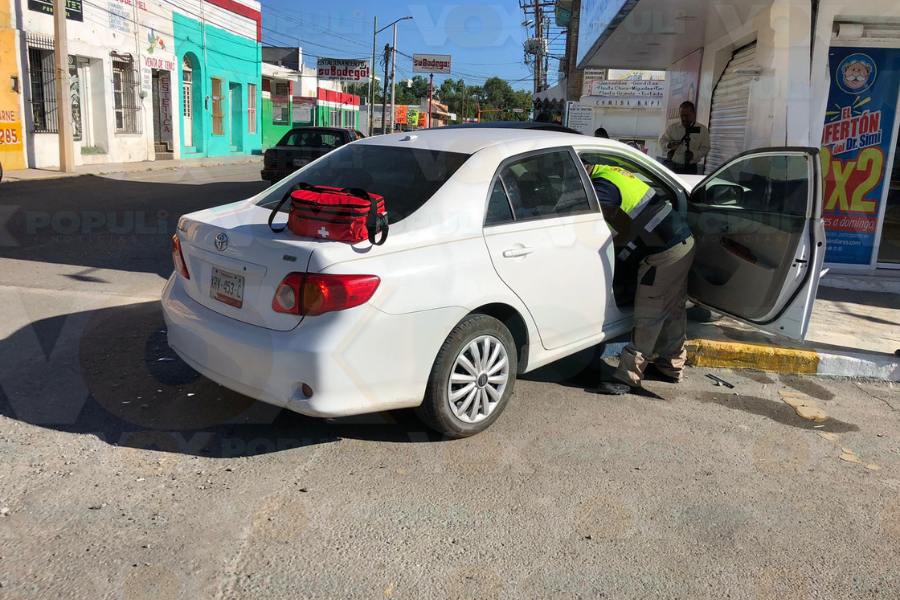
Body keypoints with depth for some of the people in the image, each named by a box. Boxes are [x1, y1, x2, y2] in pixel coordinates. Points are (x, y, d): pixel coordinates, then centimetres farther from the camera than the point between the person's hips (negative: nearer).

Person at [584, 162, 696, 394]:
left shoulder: (602, 186, -16)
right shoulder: (612, 174, 14)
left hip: (666, 253, -10)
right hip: (683, 241, 10)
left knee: (648, 316, -5)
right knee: (672, 310, 19)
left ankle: (628, 377, 1)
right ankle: (672, 366, 32)